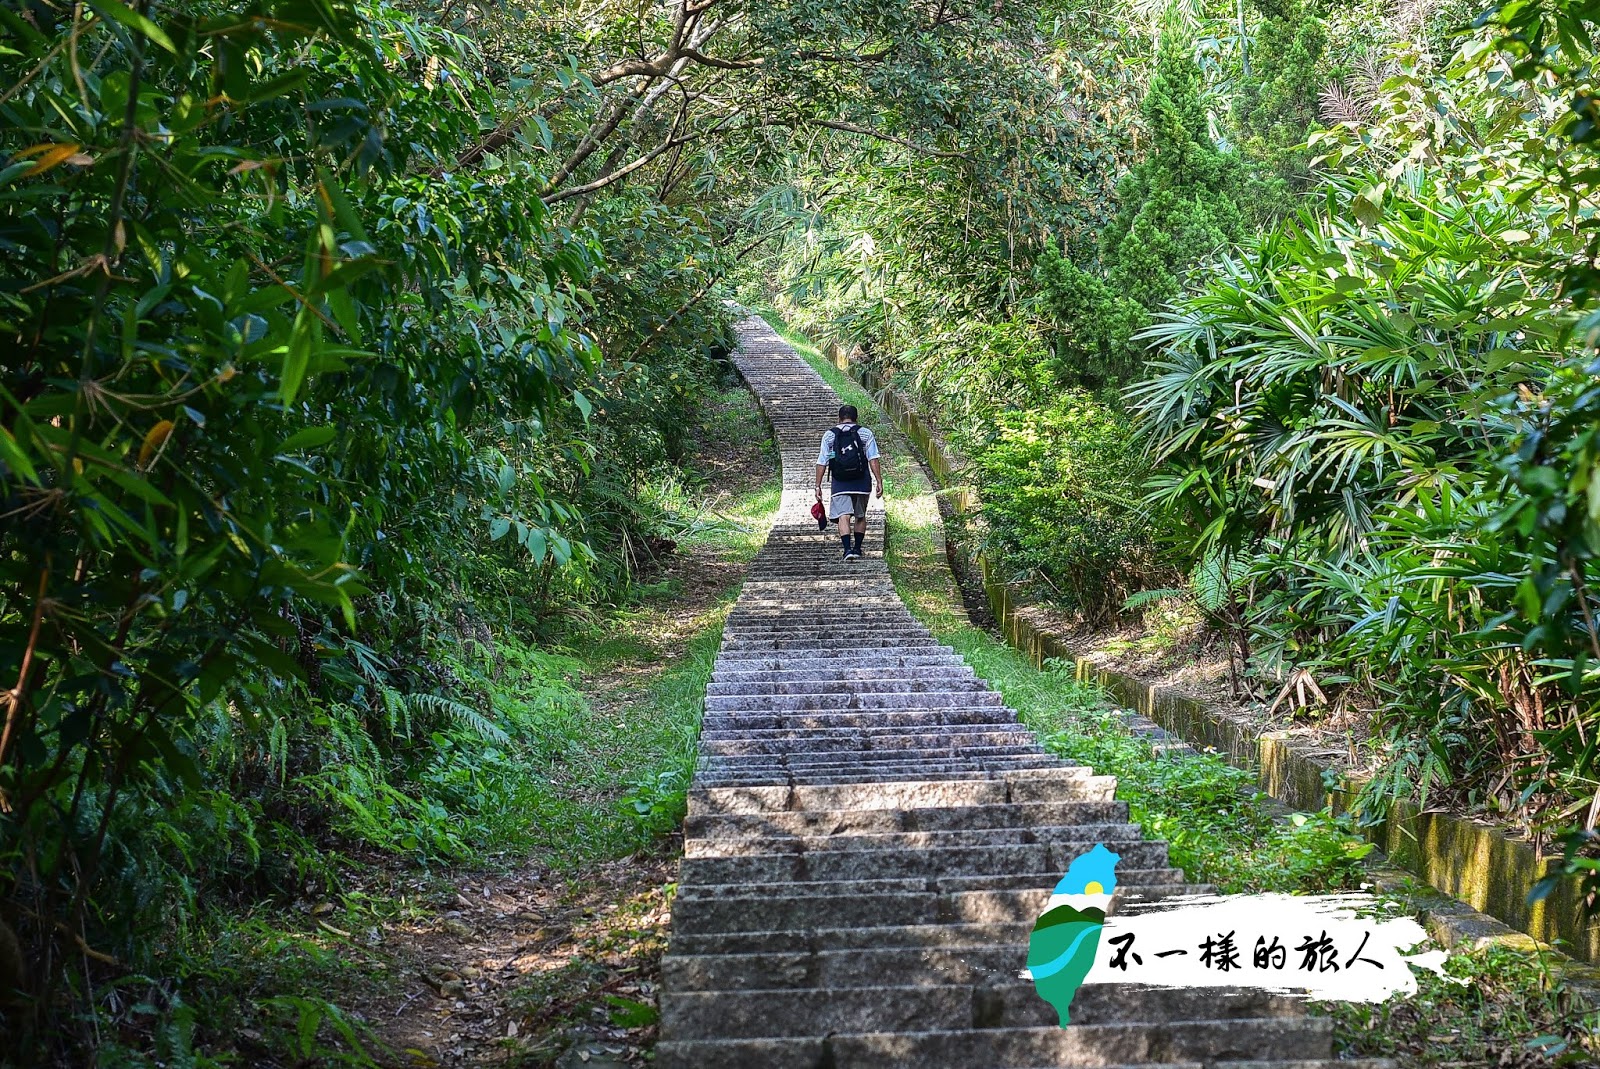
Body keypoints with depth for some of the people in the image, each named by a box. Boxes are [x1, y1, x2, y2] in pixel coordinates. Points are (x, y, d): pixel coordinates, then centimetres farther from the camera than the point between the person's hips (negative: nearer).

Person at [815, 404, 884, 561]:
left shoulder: (829, 435, 6)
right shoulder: (865, 433, 4)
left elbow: (821, 463, 2)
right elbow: (873, 460, -4)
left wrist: (818, 486, 6)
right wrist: (879, 482, -4)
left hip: (840, 483, -1)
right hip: (862, 482, 1)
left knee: (844, 515, -7)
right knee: (860, 516, 17)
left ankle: (848, 549, -23)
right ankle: (857, 548, 23)